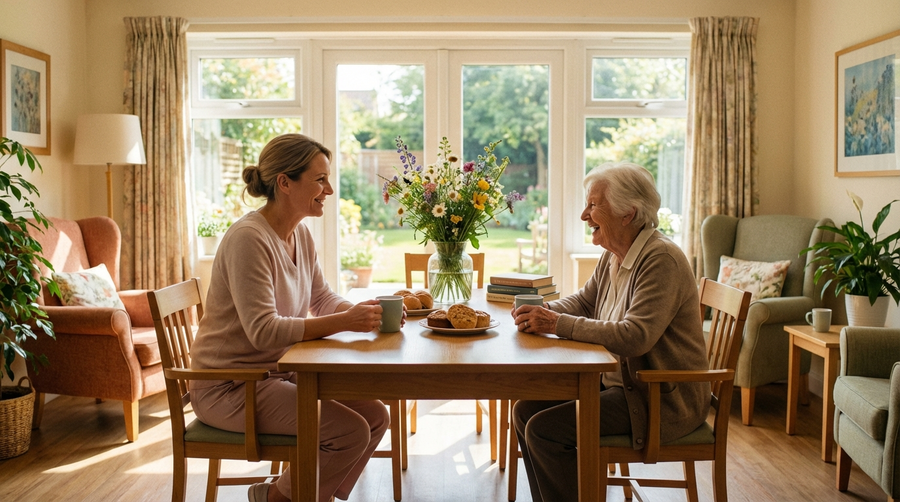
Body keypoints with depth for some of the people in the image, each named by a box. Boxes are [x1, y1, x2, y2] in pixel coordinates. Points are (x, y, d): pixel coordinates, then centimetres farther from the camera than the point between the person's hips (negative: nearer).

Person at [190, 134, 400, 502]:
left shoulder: (300, 234, 5)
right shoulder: (248, 238, -22)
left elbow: (322, 298, 12)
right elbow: (264, 331, -27)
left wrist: (361, 311, -9)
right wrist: (344, 322, -30)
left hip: (280, 372, 9)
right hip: (230, 387, -9)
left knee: (376, 416, 0)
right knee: (350, 431, -18)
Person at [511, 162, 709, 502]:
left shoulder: (661, 259, -21)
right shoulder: (613, 257, 8)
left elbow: (635, 337, -30)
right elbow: (582, 301, 18)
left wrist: (557, 324, -26)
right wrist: (543, 311, -4)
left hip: (661, 398, -9)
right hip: (619, 381, 9)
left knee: (544, 430, -19)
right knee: (526, 410, 2)